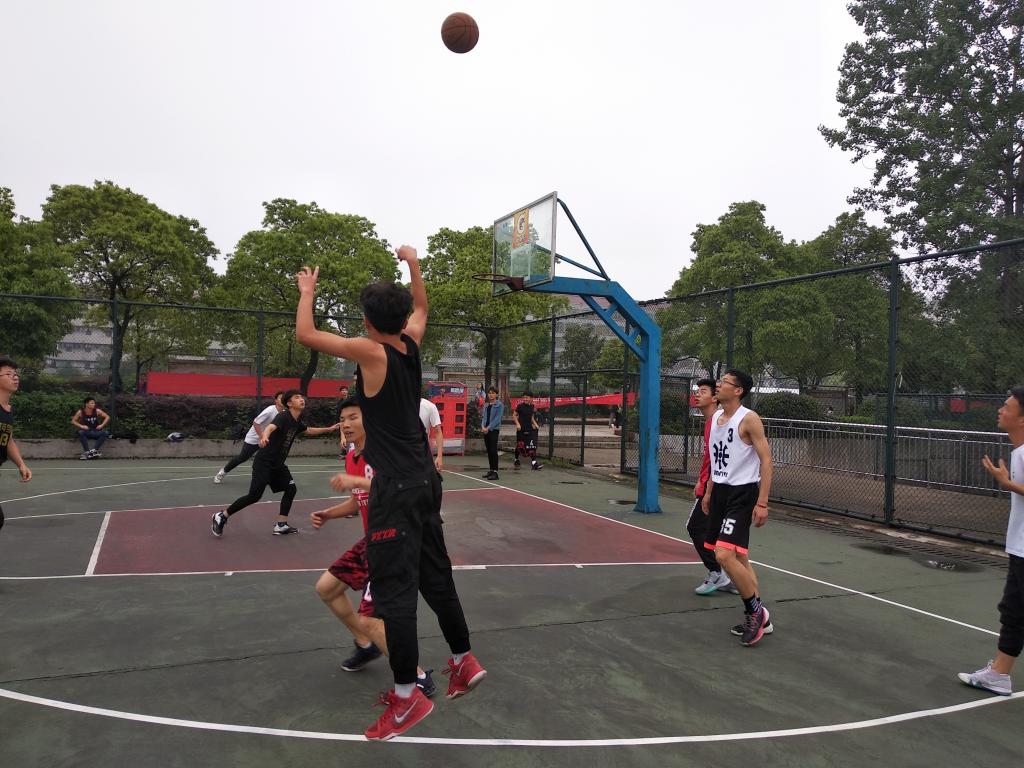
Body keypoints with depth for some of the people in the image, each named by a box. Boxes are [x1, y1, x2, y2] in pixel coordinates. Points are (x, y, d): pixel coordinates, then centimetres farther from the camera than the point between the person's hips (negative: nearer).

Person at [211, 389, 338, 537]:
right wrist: (264, 436, -63)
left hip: (278, 464, 9)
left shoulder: (297, 421, 6)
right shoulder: (283, 416, -19)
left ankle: (281, 526, 8)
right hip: (264, 462, -8)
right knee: (254, 496, -9)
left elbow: (309, 431, 29)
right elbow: (271, 427, -41)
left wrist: (329, 429, 28)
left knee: (291, 489, 1)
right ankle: (222, 516, 8)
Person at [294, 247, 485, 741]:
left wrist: (308, 290, 7)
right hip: (424, 478, 8)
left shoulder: (371, 352, -13)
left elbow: (305, 334, -8)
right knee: (435, 575, 18)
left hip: (397, 485, -8)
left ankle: (407, 696, 7)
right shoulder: (411, 343, 6)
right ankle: (464, 662, 29)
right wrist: (413, 265, 35)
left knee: (393, 588, -1)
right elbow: (421, 308, 28)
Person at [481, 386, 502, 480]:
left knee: (493, 450, -11)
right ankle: (491, 470, 17)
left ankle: (495, 472, -11)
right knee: (489, 451, 10)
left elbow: (497, 418, -11)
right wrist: (483, 426, -6)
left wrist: (489, 428, -16)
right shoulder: (486, 405, 16)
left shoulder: (499, 405, -4)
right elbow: (484, 417, 13)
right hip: (486, 430, 7)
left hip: (494, 429, -7)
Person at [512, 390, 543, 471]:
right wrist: (517, 424, -14)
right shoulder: (520, 406, -8)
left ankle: (534, 462, -11)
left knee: (532, 446, -8)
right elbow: (514, 415, -3)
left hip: (530, 429, 3)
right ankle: (516, 460, 30)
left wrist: (535, 424, 5)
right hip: (521, 429, -3)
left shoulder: (532, 406, 6)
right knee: (519, 446, 7)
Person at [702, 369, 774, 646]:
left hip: (742, 493, -8)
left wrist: (762, 503, -19)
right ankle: (759, 618, 26)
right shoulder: (715, 417, 10)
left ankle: (755, 611, 3)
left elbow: (766, 460, -15)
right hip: (720, 491, 8)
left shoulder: (748, 419, -13)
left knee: (725, 555, -18)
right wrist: (709, 492, 21)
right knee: (738, 557, 13)